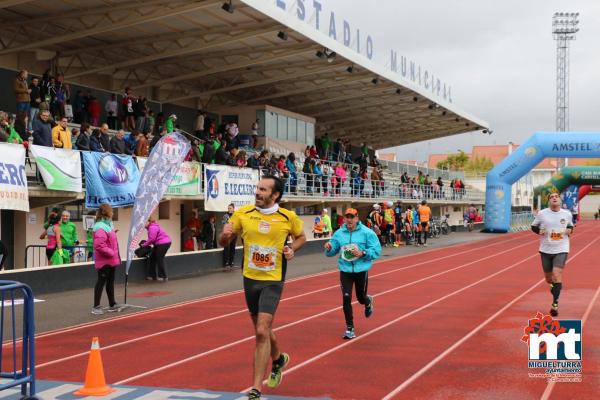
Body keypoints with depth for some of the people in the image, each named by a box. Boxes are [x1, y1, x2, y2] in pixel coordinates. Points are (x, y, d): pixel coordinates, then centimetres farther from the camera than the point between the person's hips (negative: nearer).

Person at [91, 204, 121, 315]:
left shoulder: (108, 225, 12)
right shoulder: (101, 228, -20)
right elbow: (99, 245, -28)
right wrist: (111, 253, -21)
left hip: (111, 260, 10)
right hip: (104, 261, -10)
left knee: (110, 281, 17)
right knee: (101, 282, -5)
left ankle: (112, 304, 27)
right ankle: (96, 307, 1)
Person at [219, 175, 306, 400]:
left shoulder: (288, 217, -7)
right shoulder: (243, 214, -3)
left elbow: (301, 237, 13)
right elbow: (223, 242, 6)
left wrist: (292, 249, -8)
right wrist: (225, 234, -17)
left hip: (273, 280, -3)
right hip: (250, 279, 4)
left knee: (262, 332, -15)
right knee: (262, 330, 17)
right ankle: (278, 359, 49)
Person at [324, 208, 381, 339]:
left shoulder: (367, 232, -8)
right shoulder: (339, 233, 0)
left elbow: (377, 251, -10)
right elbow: (332, 252, 6)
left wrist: (363, 253, -24)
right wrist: (329, 248, -17)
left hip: (361, 271, -1)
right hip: (345, 271, 1)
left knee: (361, 297, 14)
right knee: (346, 298, -8)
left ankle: (368, 301, 55)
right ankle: (350, 328, 5)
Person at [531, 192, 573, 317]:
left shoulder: (567, 214, 0)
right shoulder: (542, 214, -4)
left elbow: (570, 226, 17)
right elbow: (533, 226, 7)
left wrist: (569, 230, -5)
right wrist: (539, 231, -13)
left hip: (561, 249, -1)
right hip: (546, 249, 1)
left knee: (557, 274, -17)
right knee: (548, 277, 11)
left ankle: (555, 304, -12)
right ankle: (554, 287, 47)